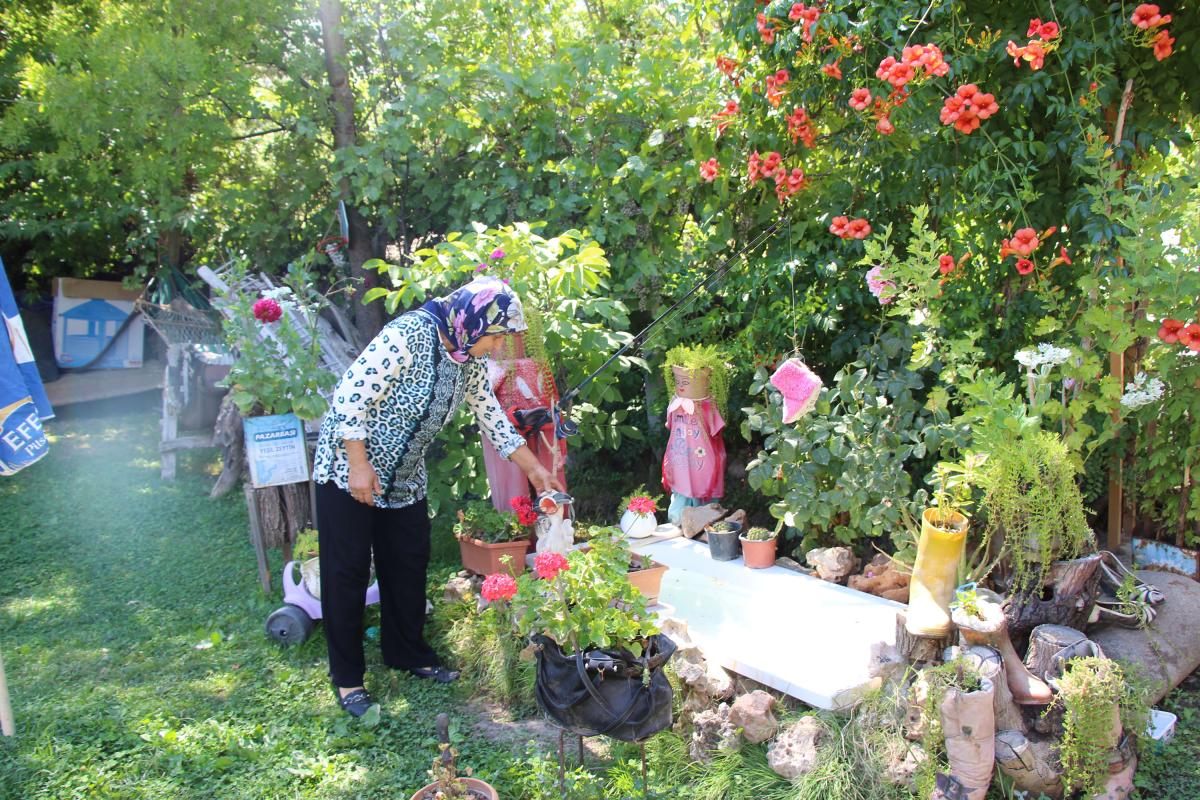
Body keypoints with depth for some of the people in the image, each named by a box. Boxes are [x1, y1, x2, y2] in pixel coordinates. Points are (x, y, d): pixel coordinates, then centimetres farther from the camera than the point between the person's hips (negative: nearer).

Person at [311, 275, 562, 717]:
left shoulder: (470, 361, -1)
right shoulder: (407, 335, -26)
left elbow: (492, 416, 9)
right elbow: (350, 395, -25)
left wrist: (534, 469, 11)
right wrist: (359, 466, -24)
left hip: (405, 477, 8)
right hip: (349, 466, -7)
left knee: (410, 562, 13)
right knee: (348, 571, 1)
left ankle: (409, 653, 31)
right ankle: (347, 676, 14)